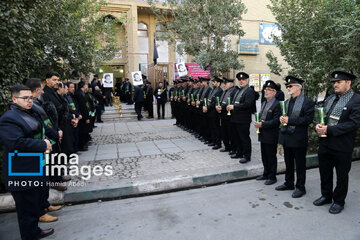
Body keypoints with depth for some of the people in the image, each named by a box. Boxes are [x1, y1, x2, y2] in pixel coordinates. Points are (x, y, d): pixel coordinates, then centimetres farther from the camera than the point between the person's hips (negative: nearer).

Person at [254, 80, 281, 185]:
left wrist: (262, 124, -22)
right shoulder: (264, 103, 14)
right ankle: (266, 174, 32)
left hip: (271, 136, -8)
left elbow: (276, 121, -20)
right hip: (263, 135, 8)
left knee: (271, 157, 4)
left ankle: (272, 177, 18)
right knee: (264, 156, 17)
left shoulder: (277, 104, -13)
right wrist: (257, 123, 1)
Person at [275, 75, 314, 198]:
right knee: (288, 162, 17)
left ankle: (300, 187, 19)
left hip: (298, 138, -7)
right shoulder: (287, 102, 14)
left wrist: (290, 120, -22)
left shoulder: (307, 102, -9)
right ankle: (288, 183, 31)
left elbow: (308, 119, -17)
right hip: (286, 136, 7)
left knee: (300, 164, 5)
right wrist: (282, 118, -4)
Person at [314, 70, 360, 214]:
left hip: (342, 146, -6)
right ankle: (326, 196, 35)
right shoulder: (330, 99, 12)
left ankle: (338, 201, 28)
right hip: (325, 143, 6)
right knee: (325, 172, 17)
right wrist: (319, 126, -7)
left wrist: (329, 130, -23)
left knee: (341, 175, 11)